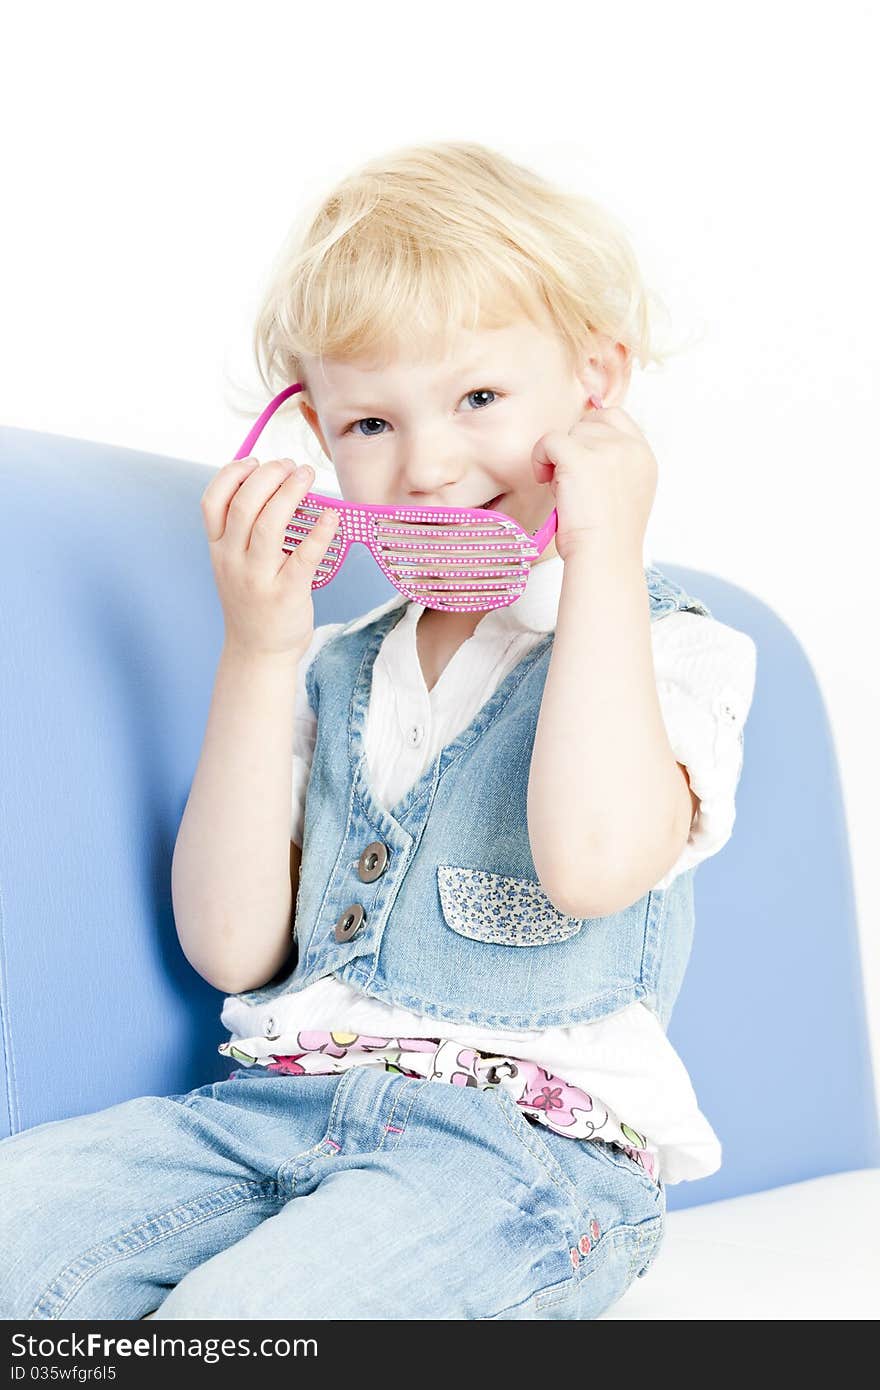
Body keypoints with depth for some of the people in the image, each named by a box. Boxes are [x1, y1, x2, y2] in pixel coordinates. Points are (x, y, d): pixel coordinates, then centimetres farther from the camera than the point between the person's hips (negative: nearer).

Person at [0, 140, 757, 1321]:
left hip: (529, 1146, -5)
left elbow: (593, 861, -22)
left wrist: (604, 558, -12)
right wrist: (258, 653, 0)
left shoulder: (672, 649, 2)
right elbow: (232, 947, 6)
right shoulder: (331, 671, 18)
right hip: (284, 1110, 5)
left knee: (239, 1316, -31)